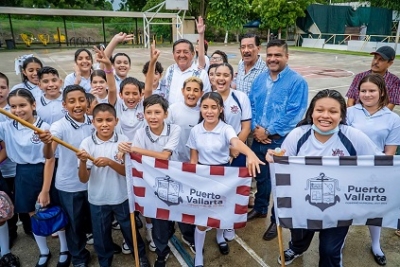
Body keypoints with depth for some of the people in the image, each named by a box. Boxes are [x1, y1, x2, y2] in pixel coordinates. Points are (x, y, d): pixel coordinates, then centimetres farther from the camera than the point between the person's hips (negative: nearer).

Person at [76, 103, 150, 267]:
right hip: (97, 200, 1)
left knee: (129, 230, 20)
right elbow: (83, 179, -12)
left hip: (121, 197, 0)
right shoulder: (87, 143, -12)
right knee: (101, 236, 19)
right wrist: (83, 162, -31)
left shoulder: (123, 141, -12)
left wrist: (109, 162, -28)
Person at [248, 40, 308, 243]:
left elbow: (294, 113, -17)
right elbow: (251, 105, 7)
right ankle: (260, 208, 42)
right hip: (258, 139, 5)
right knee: (261, 176, 21)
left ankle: (277, 219, 27)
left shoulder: (297, 81, -10)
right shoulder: (260, 79, 8)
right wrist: (255, 128, -9)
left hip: (281, 141, -5)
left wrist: (268, 131, -16)